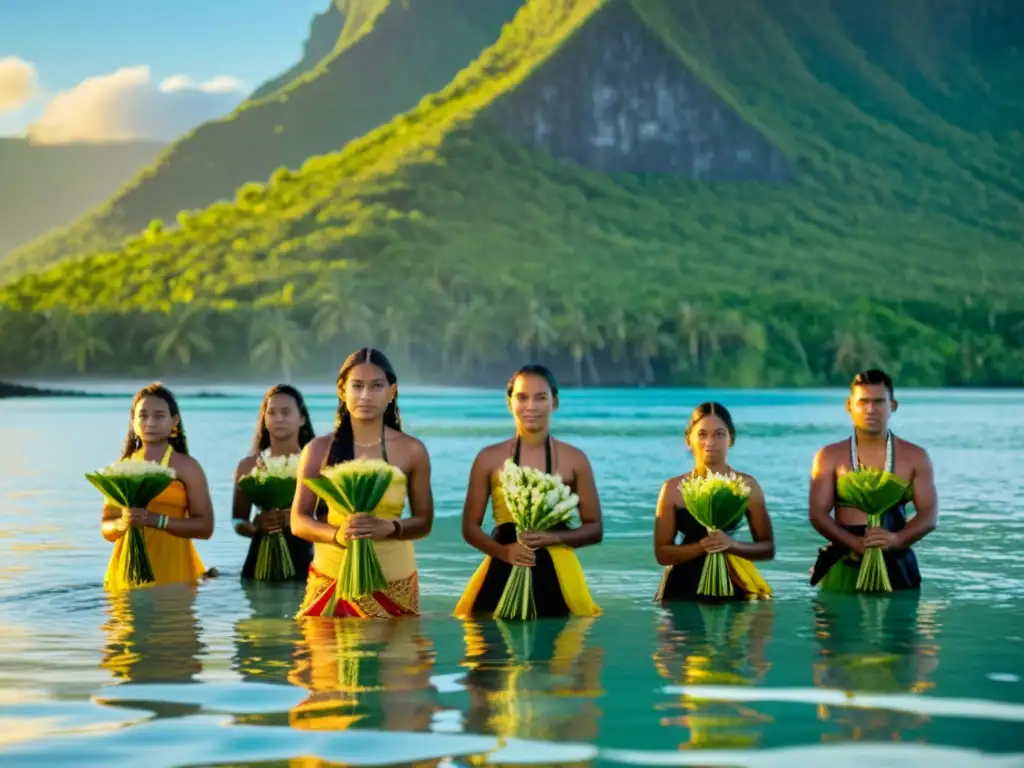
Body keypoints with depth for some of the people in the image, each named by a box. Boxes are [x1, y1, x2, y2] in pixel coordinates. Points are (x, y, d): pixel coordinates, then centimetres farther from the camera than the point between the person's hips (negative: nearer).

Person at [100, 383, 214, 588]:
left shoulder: (186, 467, 0)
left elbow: (205, 527, -7)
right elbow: (106, 528, 11)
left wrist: (155, 520, -19)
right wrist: (122, 524, -12)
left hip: (172, 565, -3)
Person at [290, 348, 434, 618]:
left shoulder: (411, 451, -1)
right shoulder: (319, 450, -1)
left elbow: (424, 522, 3)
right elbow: (299, 521, 0)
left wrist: (390, 527, -18)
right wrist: (337, 534, -19)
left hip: (393, 583, 0)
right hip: (330, 580, 0)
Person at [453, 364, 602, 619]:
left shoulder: (575, 460, 3)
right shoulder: (489, 458, 3)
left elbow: (595, 529, 5)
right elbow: (470, 527, 5)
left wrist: (554, 537, -13)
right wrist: (502, 551, -14)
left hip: (556, 575, 0)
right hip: (503, 573, 0)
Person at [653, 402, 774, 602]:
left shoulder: (747, 485, 2)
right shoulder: (673, 488, 0)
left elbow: (768, 548, 5)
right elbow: (662, 553, 0)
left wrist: (733, 545, -14)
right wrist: (702, 546, -16)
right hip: (684, 590, 0)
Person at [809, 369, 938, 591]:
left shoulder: (915, 457, 8)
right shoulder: (830, 457, 5)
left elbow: (929, 515, 1)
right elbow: (818, 514, -3)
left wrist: (896, 539, -20)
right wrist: (856, 543, -20)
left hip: (896, 564, 1)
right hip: (844, 565, -1)